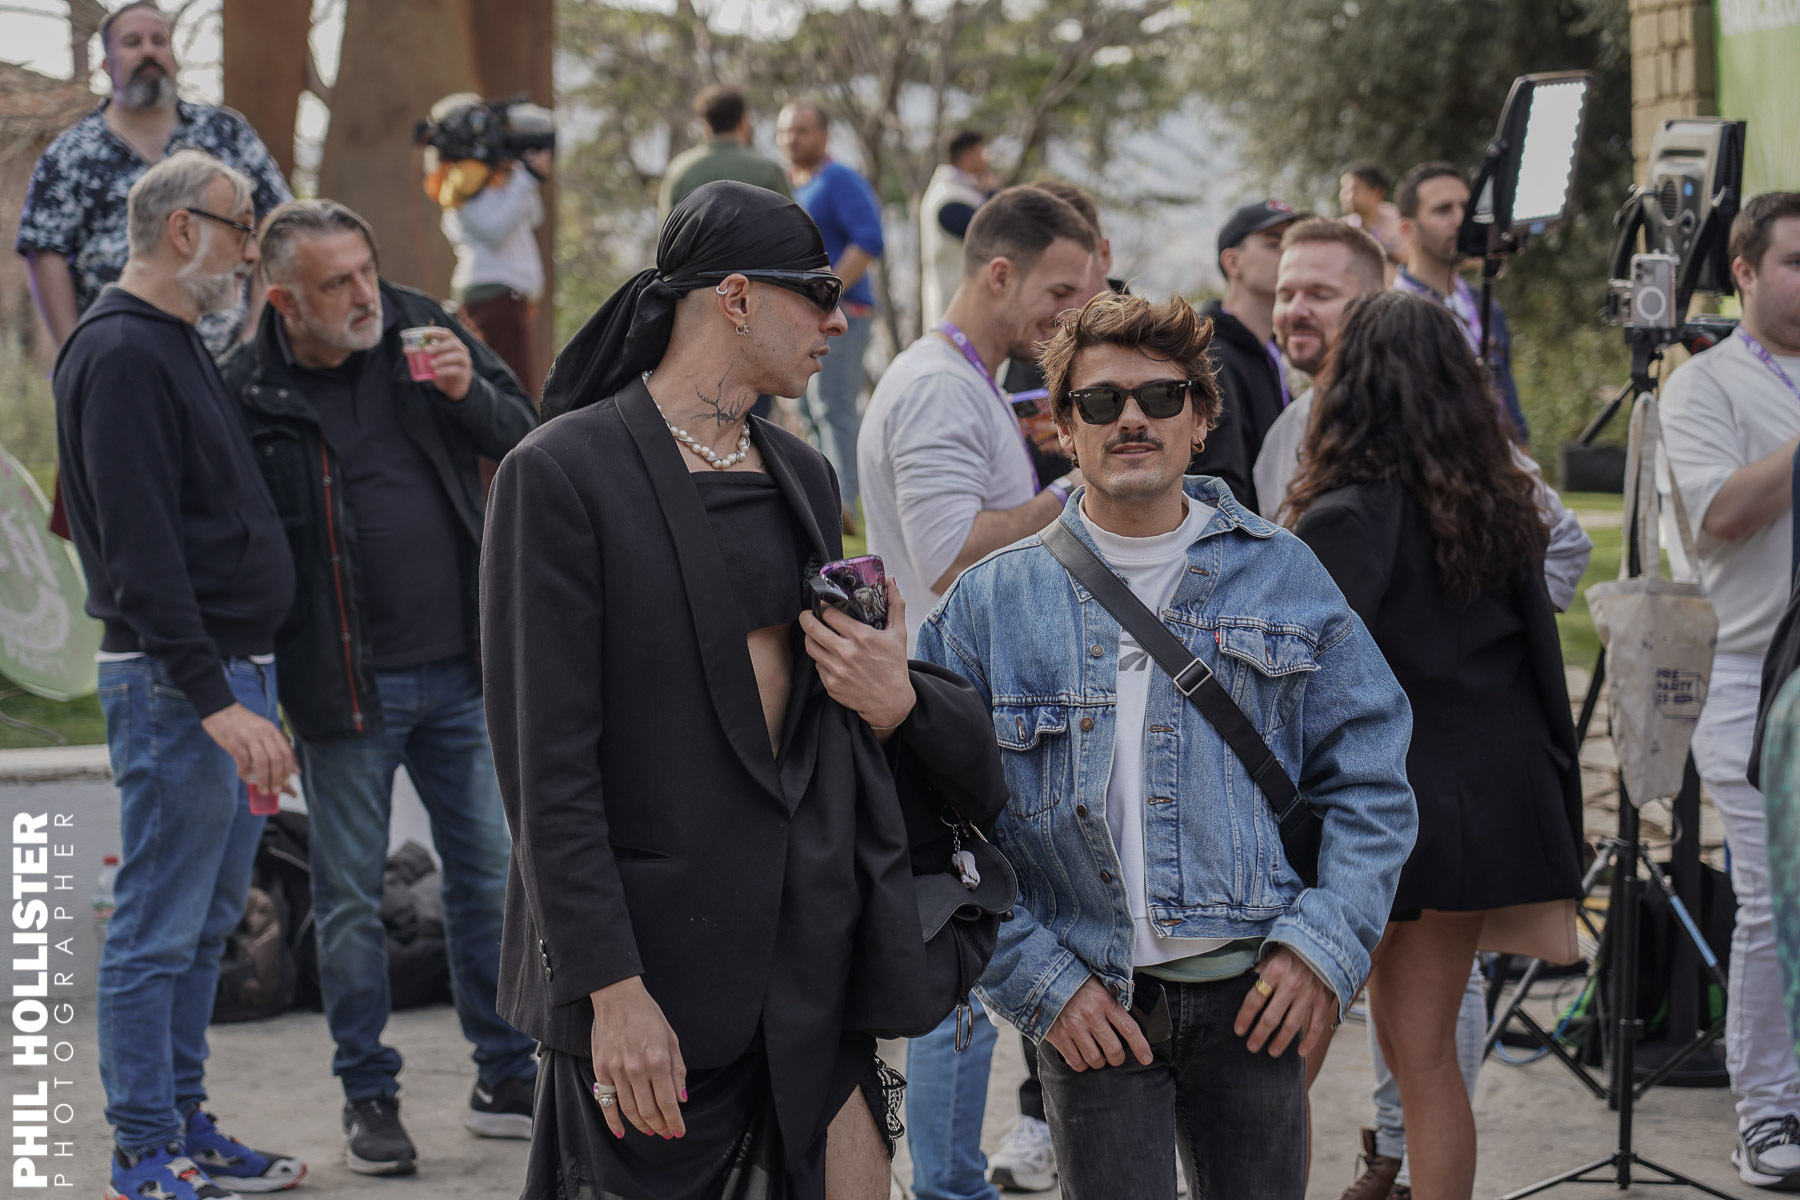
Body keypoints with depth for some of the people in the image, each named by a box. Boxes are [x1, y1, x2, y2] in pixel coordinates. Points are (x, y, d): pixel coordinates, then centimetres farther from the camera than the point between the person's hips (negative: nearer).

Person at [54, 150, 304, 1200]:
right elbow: (139, 549, -21)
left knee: (208, 924, 15)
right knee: (158, 934, -4)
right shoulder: (120, 353, -14)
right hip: (175, 684, -10)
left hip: (232, 675, 10)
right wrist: (214, 699, -26)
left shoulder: (177, 346, 18)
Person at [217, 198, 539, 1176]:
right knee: (351, 900, 6)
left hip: (460, 670, 3)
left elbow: (527, 441, 9)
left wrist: (471, 394, -12)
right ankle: (367, 1095, 19)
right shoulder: (246, 391, -10)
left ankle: (506, 1080, 22)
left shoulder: (419, 328, 1)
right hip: (345, 688, -3)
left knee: (489, 877, 10)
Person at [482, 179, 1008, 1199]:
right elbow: (549, 766, -12)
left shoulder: (802, 474, 15)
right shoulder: (565, 472, -8)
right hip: (662, 960, -7)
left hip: (817, 951, 7)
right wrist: (612, 990, -18)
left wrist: (897, 699, 0)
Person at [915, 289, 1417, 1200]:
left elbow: (1370, 777, 7)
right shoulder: (992, 601, 1)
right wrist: (1040, 983, -8)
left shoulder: (1283, 577, 6)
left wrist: (1325, 945, -5)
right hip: (1092, 1011, -1)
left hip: (1250, 994, 2)